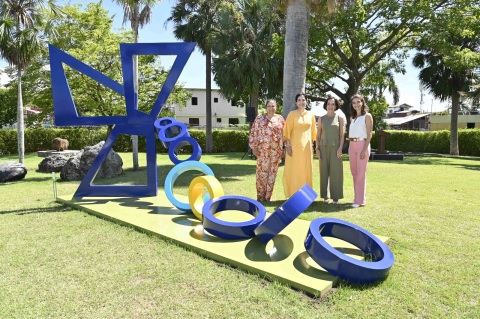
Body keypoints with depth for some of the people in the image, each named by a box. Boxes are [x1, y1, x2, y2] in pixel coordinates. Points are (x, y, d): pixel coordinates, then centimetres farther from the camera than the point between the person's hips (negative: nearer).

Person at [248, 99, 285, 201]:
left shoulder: (280, 119, 10)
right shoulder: (259, 118, 4)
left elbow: (284, 133, 10)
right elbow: (254, 133, 0)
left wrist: (283, 148, 5)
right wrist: (254, 147, -6)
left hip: (276, 149, 2)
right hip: (263, 149, -2)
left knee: (273, 172, 5)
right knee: (262, 171, -1)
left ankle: (268, 196, 15)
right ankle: (261, 195, 10)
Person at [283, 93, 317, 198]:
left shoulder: (311, 115, 8)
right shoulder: (292, 114, -1)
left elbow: (313, 130, 13)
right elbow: (287, 130, -4)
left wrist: (313, 144, 9)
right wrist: (288, 145, -11)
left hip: (306, 145, 3)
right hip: (295, 145, -3)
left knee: (306, 169, 7)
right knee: (294, 169, -1)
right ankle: (293, 194, 5)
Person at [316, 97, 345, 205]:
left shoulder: (340, 118, 4)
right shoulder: (321, 119, 7)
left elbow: (342, 135, 1)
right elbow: (318, 135, 7)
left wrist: (340, 148, -10)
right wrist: (317, 149, -2)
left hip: (335, 148, -1)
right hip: (324, 148, 1)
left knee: (336, 171, -3)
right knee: (324, 171, 3)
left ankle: (335, 197, 4)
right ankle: (325, 196, 11)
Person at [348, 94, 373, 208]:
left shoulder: (367, 116, -2)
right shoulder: (352, 118, 15)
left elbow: (369, 134, -8)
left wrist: (364, 150, -16)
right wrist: (350, 148, 9)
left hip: (362, 145, -6)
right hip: (352, 145, 6)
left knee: (361, 173, -5)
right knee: (354, 172, 10)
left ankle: (361, 200, 1)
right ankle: (357, 197, 21)